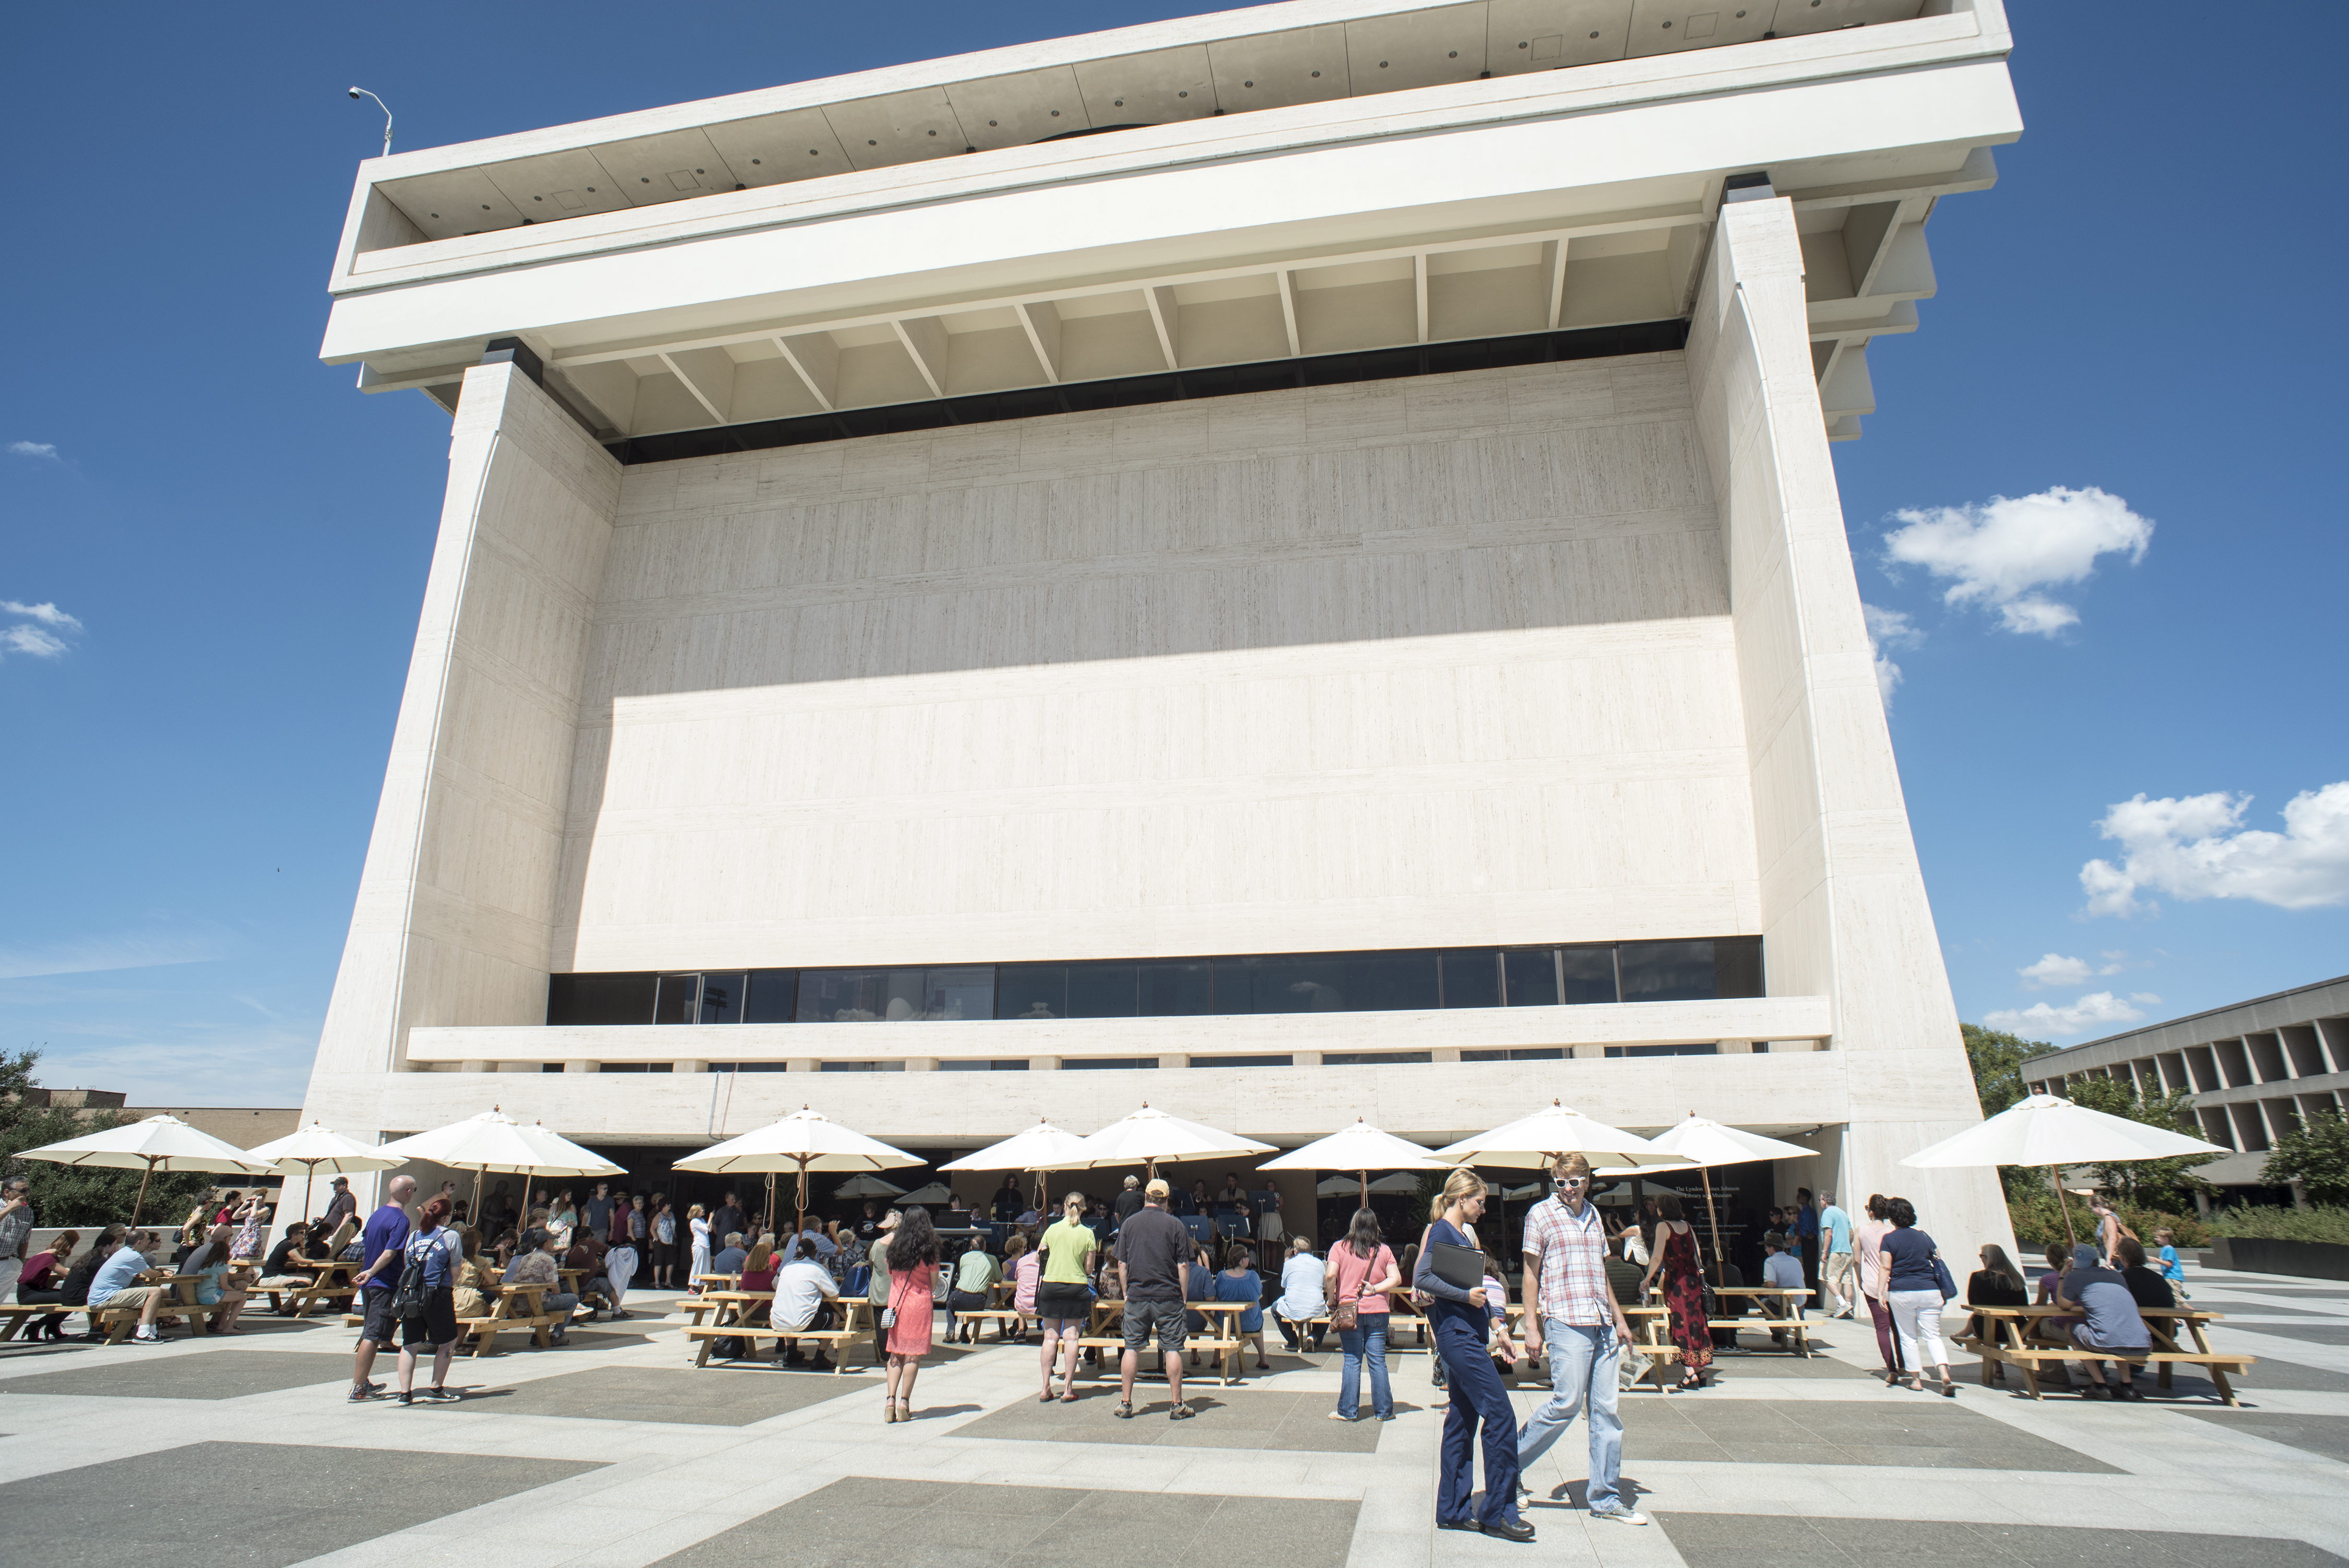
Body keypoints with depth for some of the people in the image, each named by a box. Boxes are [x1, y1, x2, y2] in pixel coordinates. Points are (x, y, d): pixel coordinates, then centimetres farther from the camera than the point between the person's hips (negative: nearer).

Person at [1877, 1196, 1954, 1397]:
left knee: (1908, 1337, 9)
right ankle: (1945, 1376, -15)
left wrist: (1882, 1292, -10)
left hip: (1902, 1292, -3)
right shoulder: (1924, 1237, 6)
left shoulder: (1889, 1239, -4)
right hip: (1929, 1291, 3)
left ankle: (1916, 1380, 10)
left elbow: (1885, 1268, -11)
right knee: (1933, 1336, 4)